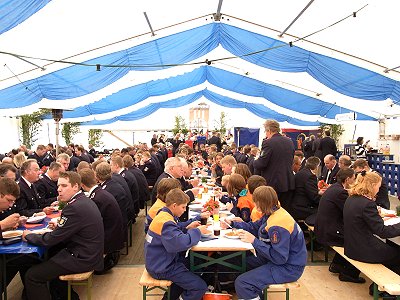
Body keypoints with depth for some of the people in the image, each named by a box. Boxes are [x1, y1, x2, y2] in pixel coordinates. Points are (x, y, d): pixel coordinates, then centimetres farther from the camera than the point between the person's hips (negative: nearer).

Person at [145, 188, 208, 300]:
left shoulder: (164, 214, 6)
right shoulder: (166, 222, -25)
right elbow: (181, 242, -37)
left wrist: (188, 229, -1)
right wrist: (197, 231, -22)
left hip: (159, 261, 10)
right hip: (161, 268, -10)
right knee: (200, 287, -12)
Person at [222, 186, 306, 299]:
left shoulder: (277, 226, -29)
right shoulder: (272, 213, 0)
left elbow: (279, 258, -27)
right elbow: (255, 227, 15)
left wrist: (254, 241, -25)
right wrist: (232, 224, 13)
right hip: (280, 258, 10)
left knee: (241, 283, -18)